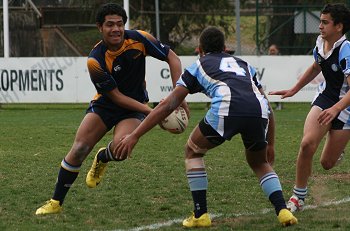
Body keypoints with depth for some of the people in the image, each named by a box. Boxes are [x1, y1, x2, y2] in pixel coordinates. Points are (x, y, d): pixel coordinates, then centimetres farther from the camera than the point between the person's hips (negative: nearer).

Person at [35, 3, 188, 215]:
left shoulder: (138, 39, -19)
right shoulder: (95, 60, -23)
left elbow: (172, 58, -8)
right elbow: (116, 96, -18)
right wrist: (149, 110, -25)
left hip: (134, 107, 0)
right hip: (105, 104, 0)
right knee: (78, 149, -12)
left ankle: (102, 159, 13)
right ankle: (56, 203, 4)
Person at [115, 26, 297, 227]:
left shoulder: (198, 66, 29)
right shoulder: (244, 65, 38)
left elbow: (168, 105, 24)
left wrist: (135, 136, 27)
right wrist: (269, 146, 45)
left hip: (226, 108, -3)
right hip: (259, 110, 3)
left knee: (193, 151, 24)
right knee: (259, 163, 30)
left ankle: (200, 215, 18)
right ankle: (283, 210, 10)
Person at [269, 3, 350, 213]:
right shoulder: (320, 44, -3)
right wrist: (293, 90, 24)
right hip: (325, 98, 5)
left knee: (328, 163, 2)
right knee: (307, 144, -19)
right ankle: (299, 197, -6)